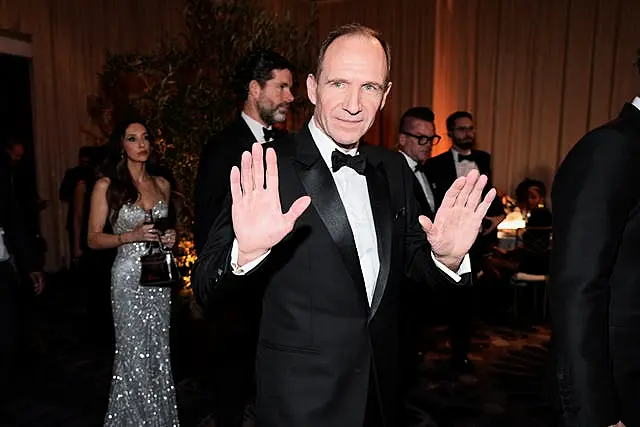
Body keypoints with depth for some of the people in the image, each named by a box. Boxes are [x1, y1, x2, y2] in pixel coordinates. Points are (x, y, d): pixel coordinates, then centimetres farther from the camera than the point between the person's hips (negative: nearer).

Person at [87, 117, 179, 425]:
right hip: (129, 276, -4)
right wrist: (131, 236, -17)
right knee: (134, 353, 1)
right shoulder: (106, 186, -4)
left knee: (159, 349, 9)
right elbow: (94, 239, -3)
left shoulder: (161, 184, 9)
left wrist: (170, 237, 0)